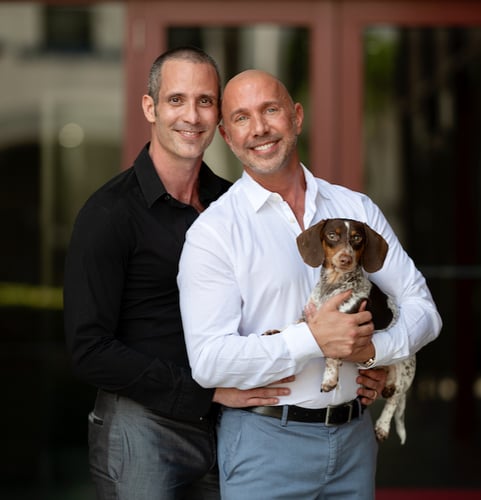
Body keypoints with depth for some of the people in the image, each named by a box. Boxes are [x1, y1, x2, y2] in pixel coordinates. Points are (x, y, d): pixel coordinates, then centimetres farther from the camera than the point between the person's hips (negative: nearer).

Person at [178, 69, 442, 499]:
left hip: (355, 436, 4)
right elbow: (209, 362, -15)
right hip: (265, 442, -4)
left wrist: (373, 350, -11)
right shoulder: (212, 230, -7)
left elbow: (420, 305, 8)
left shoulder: (357, 209, 7)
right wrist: (312, 339, -21)